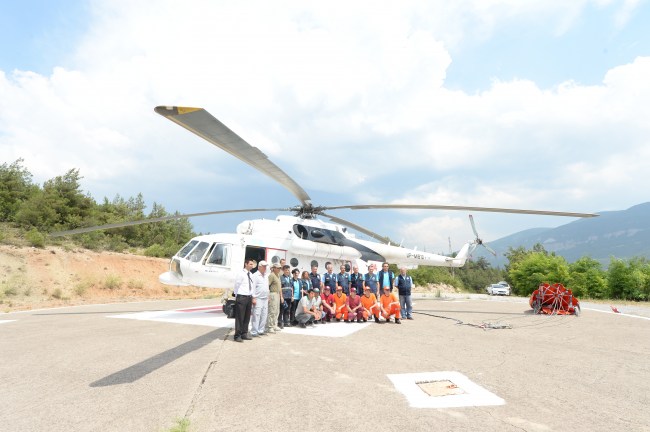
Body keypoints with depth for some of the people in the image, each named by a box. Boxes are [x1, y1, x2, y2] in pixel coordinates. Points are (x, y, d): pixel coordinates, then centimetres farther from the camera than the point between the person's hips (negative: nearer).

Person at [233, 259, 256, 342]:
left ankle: (244, 334, 22)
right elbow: (236, 286, -5)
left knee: (247, 317, 12)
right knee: (239, 317, -3)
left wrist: (252, 297, 13)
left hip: (249, 298, 7)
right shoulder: (240, 274, -9)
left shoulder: (251, 275, 13)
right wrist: (237, 297, -1)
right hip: (241, 297, -7)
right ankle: (237, 336, 5)